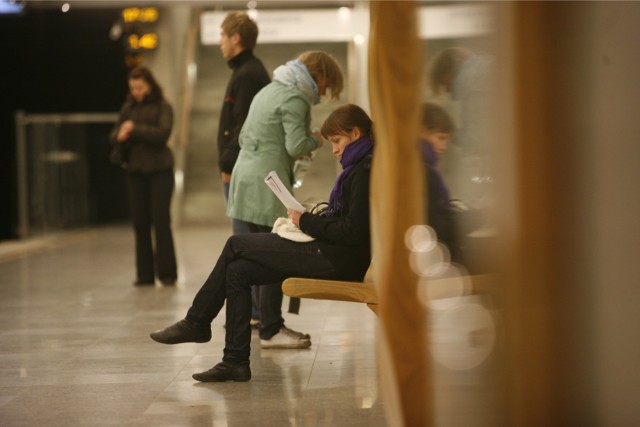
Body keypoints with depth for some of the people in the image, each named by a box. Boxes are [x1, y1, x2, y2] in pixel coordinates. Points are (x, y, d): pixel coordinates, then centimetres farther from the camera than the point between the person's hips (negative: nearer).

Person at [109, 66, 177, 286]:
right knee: (140, 222, 4)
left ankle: (167, 272, 3)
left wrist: (135, 130, -20)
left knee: (161, 220, -5)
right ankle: (144, 274, 10)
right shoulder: (128, 107, 11)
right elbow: (114, 134, 8)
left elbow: (163, 133, -16)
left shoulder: (162, 107, -3)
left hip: (159, 170, -4)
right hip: (135, 171, 4)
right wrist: (120, 136, -15)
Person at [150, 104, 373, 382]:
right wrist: (308, 221, 4)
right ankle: (235, 361, 4)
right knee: (237, 270, 4)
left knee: (236, 244, -4)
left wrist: (307, 221, -12)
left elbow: (353, 231, -22)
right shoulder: (358, 166, 16)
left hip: (336, 260, -10)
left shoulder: (364, 171, -15)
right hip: (332, 256, 10)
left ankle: (196, 323, 10)